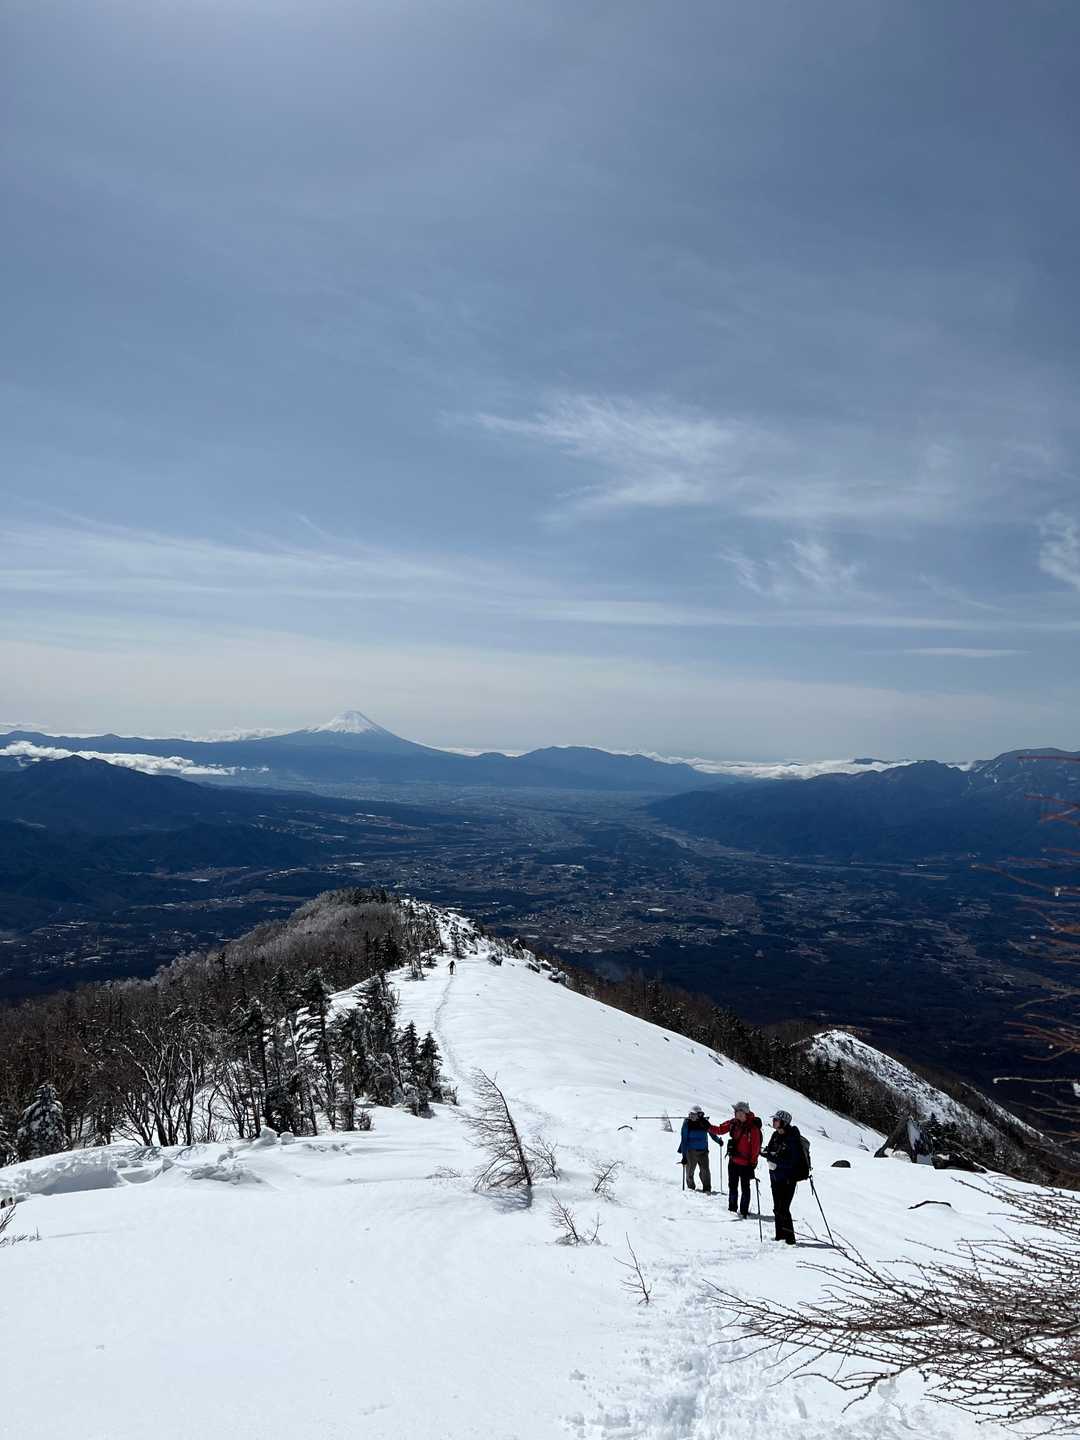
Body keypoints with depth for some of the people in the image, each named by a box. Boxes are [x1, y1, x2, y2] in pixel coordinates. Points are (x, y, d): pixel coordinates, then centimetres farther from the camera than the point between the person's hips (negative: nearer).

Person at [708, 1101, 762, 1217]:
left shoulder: (753, 1127, -16)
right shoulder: (733, 1123, -1)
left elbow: (756, 1146, -14)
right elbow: (720, 1130, 7)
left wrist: (753, 1162, -13)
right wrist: (709, 1127, -9)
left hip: (745, 1163, -6)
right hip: (733, 1161, 6)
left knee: (745, 1188, 6)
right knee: (732, 1186, 16)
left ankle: (743, 1211, 17)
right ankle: (732, 1209, 31)